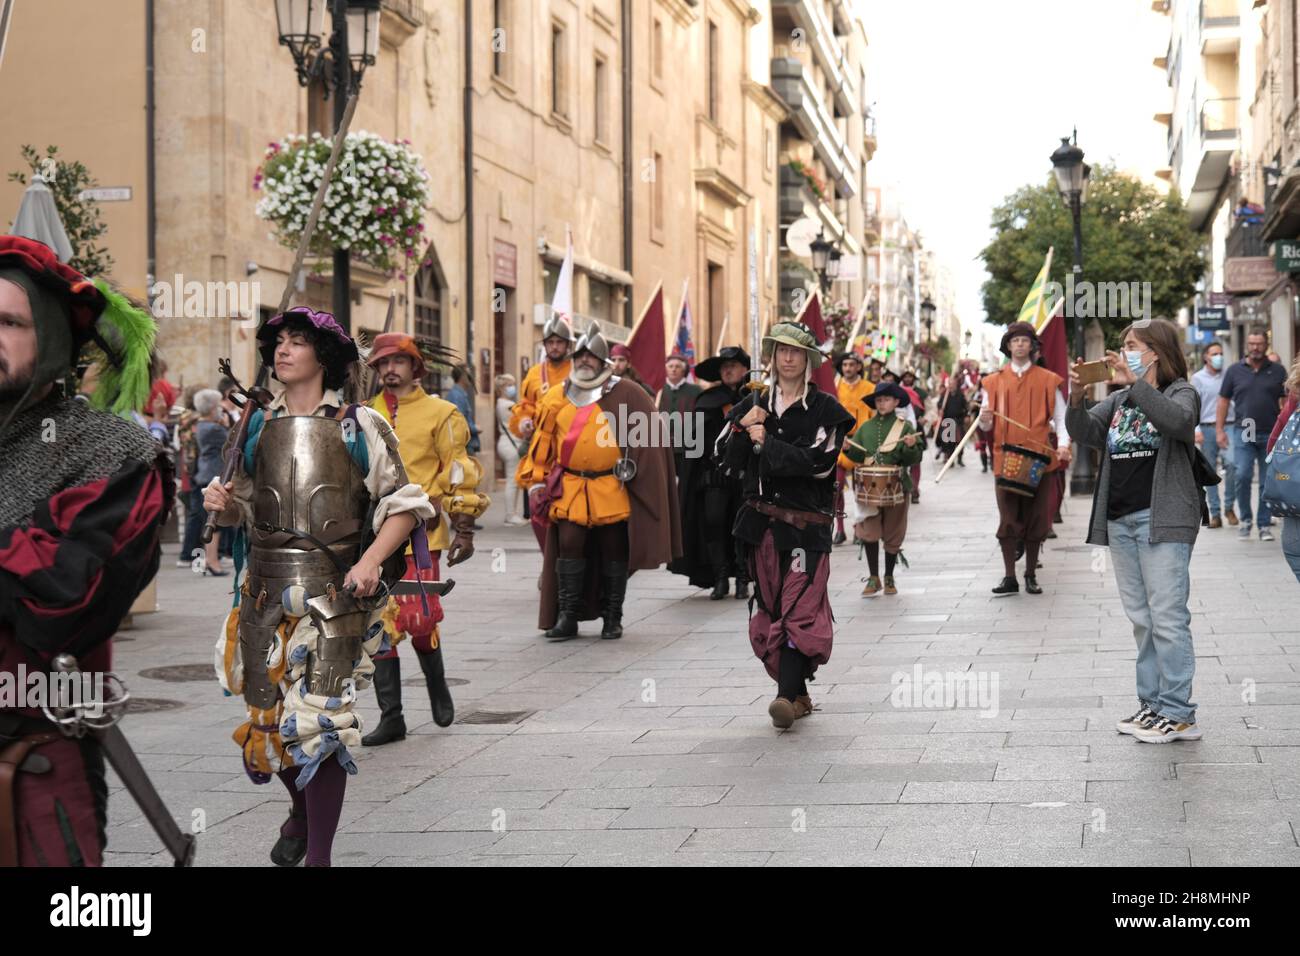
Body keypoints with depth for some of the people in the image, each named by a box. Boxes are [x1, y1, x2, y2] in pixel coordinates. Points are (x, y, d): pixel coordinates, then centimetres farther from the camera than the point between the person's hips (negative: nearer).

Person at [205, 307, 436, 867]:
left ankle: (318, 854, 2)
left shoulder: (359, 426, -1)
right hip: (265, 591, 4)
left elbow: (403, 505, -2)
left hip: (332, 593, -4)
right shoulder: (258, 426, 12)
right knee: (266, 712, 8)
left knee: (319, 718, -8)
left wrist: (372, 559, -17)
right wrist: (224, 506, -2)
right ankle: (301, 811, 37)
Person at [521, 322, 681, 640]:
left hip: (612, 489, -2)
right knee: (568, 545, -7)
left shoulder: (624, 393, 0)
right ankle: (566, 617, -1)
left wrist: (631, 466, -3)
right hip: (570, 489, 2)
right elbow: (543, 442, 11)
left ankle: (612, 618, 15)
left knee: (614, 551, 5)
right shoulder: (557, 397, 8)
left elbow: (649, 430, 2)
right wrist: (538, 481, 7)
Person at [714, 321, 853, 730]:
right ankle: (798, 694, 17)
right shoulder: (753, 404, 12)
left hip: (806, 522, -5)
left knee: (800, 610, -14)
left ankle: (787, 696, -21)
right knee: (769, 607, 8)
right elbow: (723, 458, 8)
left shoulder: (824, 408, 0)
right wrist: (742, 429, -10)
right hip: (762, 519, 5)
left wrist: (766, 442, -10)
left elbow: (819, 461, -14)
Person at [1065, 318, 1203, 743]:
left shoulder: (1180, 392, -3)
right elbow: (1084, 432, 4)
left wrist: (1136, 381, -26)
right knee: (1141, 619, 11)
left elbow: (1178, 420, -25)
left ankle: (1178, 714, -6)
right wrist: (1076, 399, -14)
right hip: (1120, 520, 7)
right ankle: (1152, 704, 18)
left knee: (1167, 617, -9)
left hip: (1162, 519, -7)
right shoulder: (1118, 400, 16)